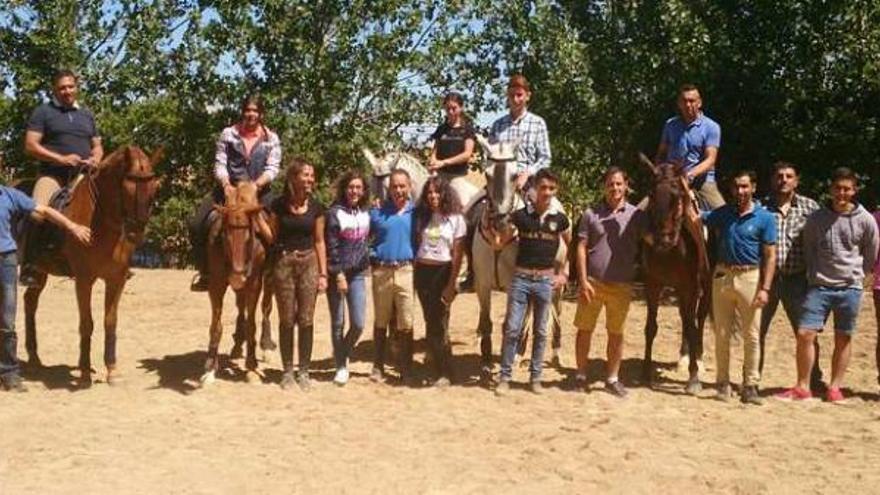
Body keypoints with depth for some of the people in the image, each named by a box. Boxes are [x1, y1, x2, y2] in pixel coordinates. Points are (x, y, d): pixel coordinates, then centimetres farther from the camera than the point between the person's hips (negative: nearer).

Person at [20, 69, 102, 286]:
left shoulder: (87, 114, 19)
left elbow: (97, 146, 22)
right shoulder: (43, 112, 5)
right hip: (53, 174, -4)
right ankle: (28, 266, -23)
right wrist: (61, 158, -15)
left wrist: (95, 159, -2)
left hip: (84, 175, 4)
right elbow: (30, 145, -4)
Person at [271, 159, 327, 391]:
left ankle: (304, 371, 15)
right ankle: (287, 371, 17)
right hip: (283, 263, -1)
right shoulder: (279, 205, -4)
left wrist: (323, 274, 1)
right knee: (287, 320, 6)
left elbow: (319, 241, 4)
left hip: (308, 263, 1)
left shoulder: (316, 206, 1)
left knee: (306, 320, 3)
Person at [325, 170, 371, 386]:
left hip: (358, 274, 4)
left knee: (359, 323, -1)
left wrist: (367, 263, 6)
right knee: (338, 322, 5)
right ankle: (341, 366, 18)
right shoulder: (335, 213, -8)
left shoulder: (366, 213, 7)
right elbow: (331, 247, -12)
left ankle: (343, 354, 26)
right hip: (337, 273, -4)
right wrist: (338, 274, -15)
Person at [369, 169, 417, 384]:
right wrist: (372, 254, 0)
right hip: (381, 271, 1)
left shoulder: (415, 212, 4)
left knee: (406, 324, -1)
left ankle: (407, 370, 8)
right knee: (381, 322, 11)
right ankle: (378, 366, 22)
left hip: (406, 271, -1)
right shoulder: (378, 212, 5)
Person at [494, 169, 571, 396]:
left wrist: (564, 273, 9)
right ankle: (505, 377, 8)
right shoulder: (521, 215, -2)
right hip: (521, 278, -1)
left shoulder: (560, 219, 1)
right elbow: (498, 244, -1)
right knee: (512, 329, -1)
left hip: (546, 281, 1)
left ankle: (535, 377, 20)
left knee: (540, 332, 9)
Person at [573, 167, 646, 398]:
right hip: (592, 282, 0)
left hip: (621, 285, 0)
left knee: (616, 333, 10)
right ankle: (581, 375, 21)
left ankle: (612, 379, 22)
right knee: (585, 329, 7)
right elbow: (581, 248, -1)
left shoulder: (636, 215, 2)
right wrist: (583, 281, -7)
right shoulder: (591, 214, 1)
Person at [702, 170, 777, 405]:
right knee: (722, 334, 8)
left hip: (749, 277, -3)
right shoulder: (722, 213, 7)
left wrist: (765, 289, -12)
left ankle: (750, 385, 9)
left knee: (751, 335, 1)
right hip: (723, 275, 3)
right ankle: (723, 382, 17)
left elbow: (770, 256, -5)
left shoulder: (765, 218, -3)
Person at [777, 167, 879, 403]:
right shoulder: (816, 218, 0)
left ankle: (835, 387, 17)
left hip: (850, 288, 0)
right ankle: (802, 387, 2)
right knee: (805, 334, -8)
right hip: (819, 286, 0)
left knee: (843, 339, 6)